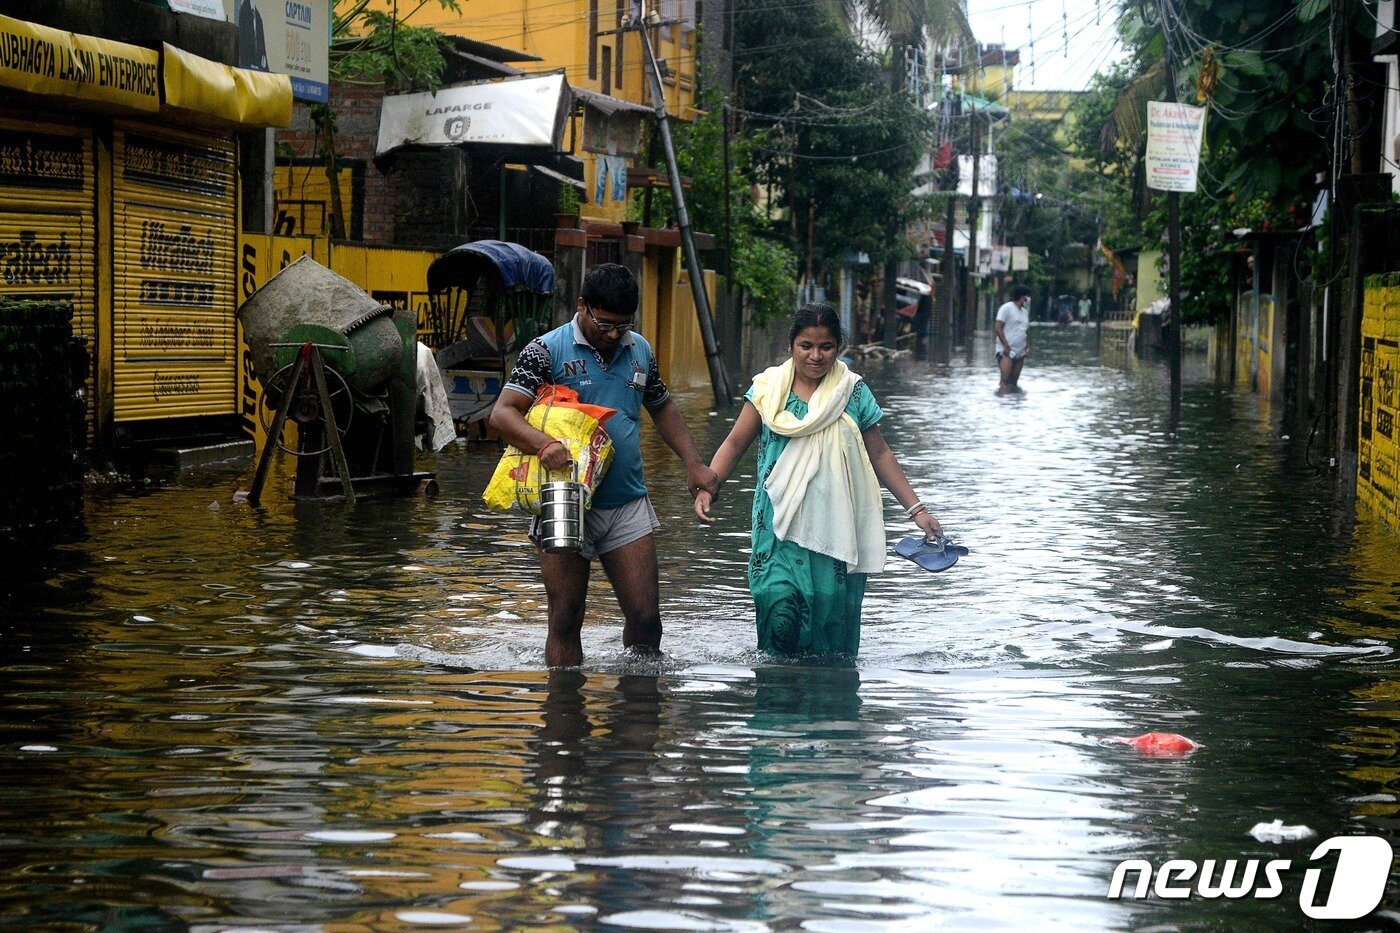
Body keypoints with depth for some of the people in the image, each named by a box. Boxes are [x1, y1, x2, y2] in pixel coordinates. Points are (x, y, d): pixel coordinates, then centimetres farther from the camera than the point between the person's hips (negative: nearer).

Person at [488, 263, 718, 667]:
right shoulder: (547, 351, -5)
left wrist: (694, 464, 11)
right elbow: (503, 413, -13)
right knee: (565, 621, 0)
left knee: (645, 617, -1)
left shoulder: (640, 351, 11)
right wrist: (544, 444, -32)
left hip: (628, 503, 4)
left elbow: (662, 408, 25)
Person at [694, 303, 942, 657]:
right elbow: (734, 444, 7)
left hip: (836, 527, 1)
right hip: (780, 524, -1)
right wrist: (707, 488, -8)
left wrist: (916, 508, 9)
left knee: (832, 611, -1)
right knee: (779, 608, -16)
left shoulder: (853, 393, 7)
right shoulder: (769, 388, 4)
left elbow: (879, 455, 12)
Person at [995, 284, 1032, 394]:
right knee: (1005, 380, -18)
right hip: (1006, 351, -7)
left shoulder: (1025, 312, 18)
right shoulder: (1006, 308, -5)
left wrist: (1028, 347, 9)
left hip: (1020, 352, 7)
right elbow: (998, 328, -11)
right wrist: (1006, 345, -16)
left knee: (1014, 382, 7)